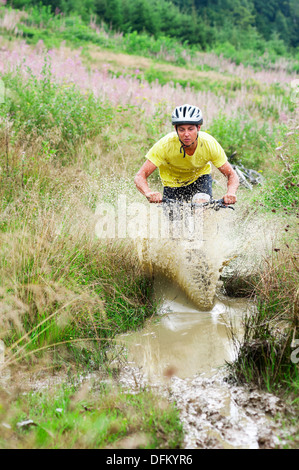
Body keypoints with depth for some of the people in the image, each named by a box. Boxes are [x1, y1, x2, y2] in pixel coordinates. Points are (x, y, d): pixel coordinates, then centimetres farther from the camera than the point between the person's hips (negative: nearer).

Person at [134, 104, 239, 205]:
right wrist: (149, 193, -57)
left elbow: (232, 175, -22)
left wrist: (230, 193, -44)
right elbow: (140, 176, -35)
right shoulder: (165, 144, -33)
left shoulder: (209, 144, -29)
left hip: (200, 177, 0)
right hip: (172, 183, 0)